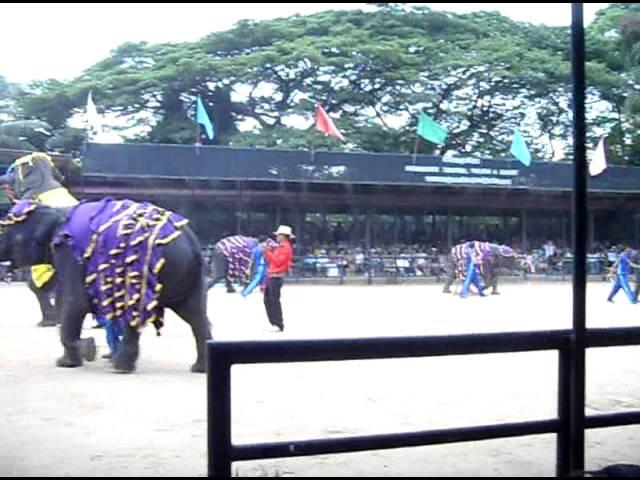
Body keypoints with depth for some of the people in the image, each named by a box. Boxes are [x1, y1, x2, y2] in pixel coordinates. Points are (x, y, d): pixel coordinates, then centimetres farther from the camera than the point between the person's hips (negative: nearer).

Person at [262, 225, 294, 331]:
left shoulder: (286, 248, -12)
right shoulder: (279, 247, 18)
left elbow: (277, 261, -20)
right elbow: (270, 261, 20)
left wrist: (269, 252, -13)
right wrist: (268, 251, 7)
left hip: (277, 277, -10)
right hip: (271, 276, 10)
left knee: (274, 300, -10)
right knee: (267, 299, 13)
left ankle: (279, 325, -7)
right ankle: (273, 323, 19)